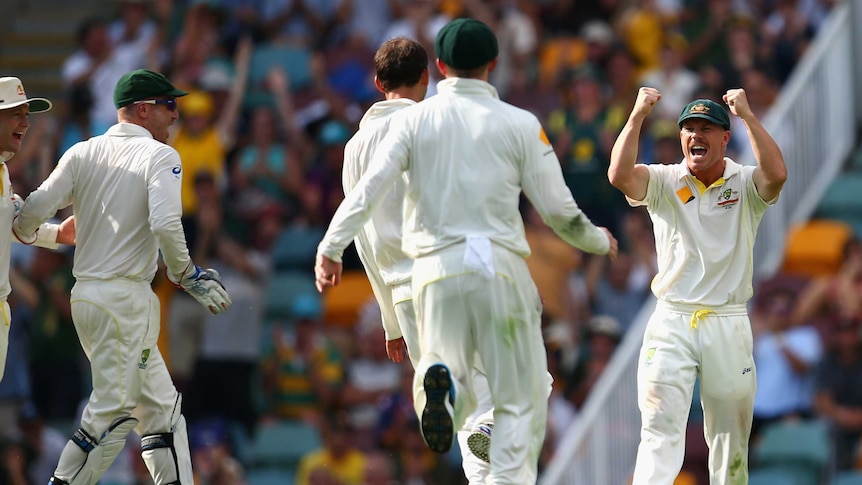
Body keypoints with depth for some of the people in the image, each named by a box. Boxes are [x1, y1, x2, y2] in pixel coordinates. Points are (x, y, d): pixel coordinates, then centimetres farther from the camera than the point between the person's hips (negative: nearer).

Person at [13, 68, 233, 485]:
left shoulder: (83, 153, 9)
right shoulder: (160, 156, -7)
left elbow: (35, 211, 0)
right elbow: (165, 224, -22)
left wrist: (22, 231, 22)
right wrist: (187, 275, -8)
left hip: (85, 294, 8)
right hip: (125, 298, -8)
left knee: (161, 406, 14)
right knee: (113, 412, -6)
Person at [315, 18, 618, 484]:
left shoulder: (414, 119, 5)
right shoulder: (519, 124, 2)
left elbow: (370, 187, -6)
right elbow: (556, 208, 4)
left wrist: (331, 247, -3)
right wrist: (597, 240, 22)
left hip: (437, 267, 1)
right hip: (499, 264, -1)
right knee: (520, 399, 7)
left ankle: (439, 381, -25)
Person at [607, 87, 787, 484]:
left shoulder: (746, 185, 3)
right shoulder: (663, 183, 5)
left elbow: (777, 174, -19)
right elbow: (619, 175, -14)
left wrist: (747, 115, -19)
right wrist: (638, 116, -19)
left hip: (728, 325, 1)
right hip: (671, 322, -1)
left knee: (731, 440, 8)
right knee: (660, 430, -12)